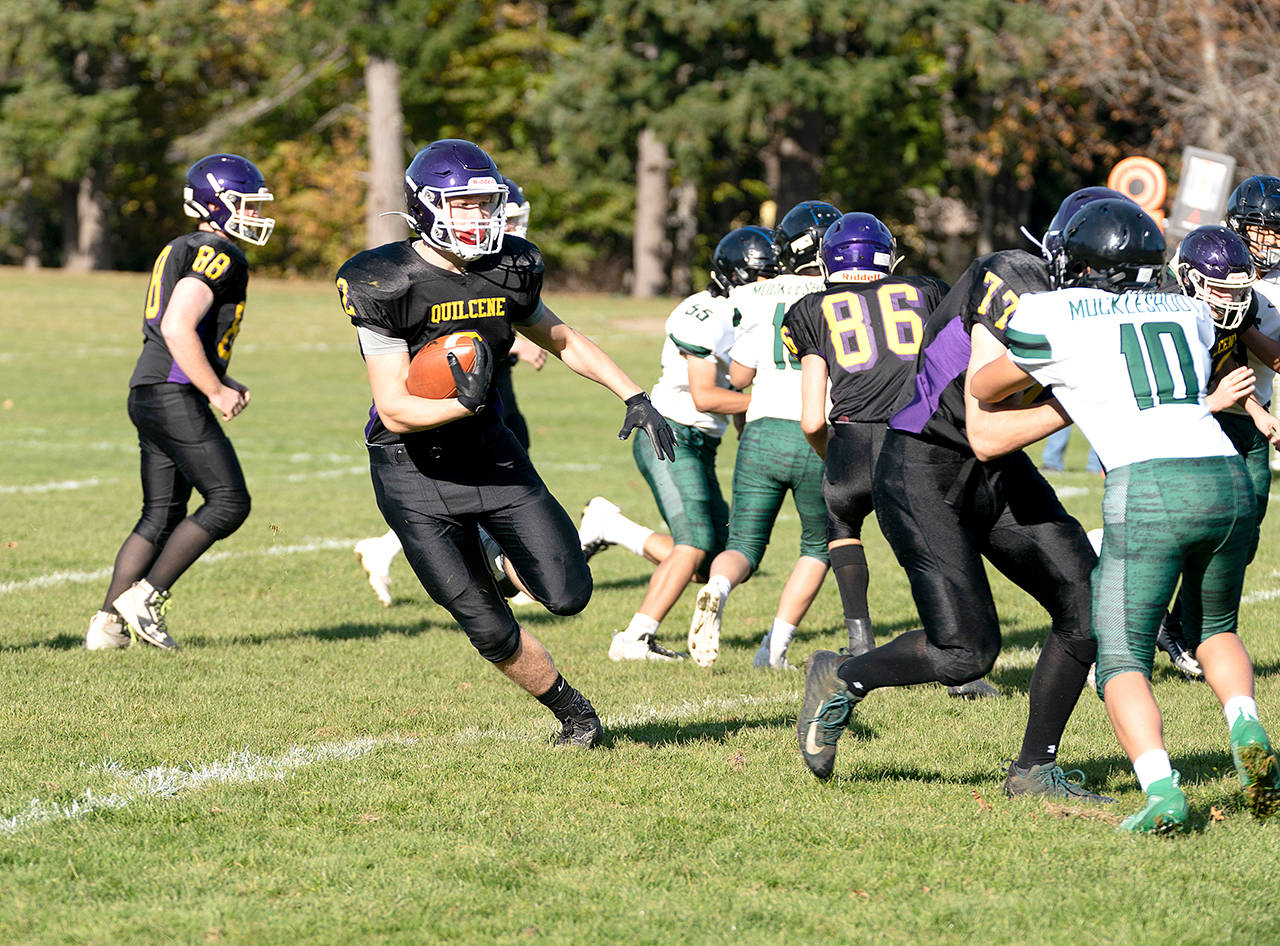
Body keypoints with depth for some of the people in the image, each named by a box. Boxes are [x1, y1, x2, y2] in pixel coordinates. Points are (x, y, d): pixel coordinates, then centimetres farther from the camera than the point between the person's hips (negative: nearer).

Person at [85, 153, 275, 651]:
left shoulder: (181, 252, 19)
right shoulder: (218, 256, -11)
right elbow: (177, 328, -23)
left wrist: (223, 383, 20)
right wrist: (217, 393, -15)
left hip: (147, 395, 10)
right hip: (175, 399, -10)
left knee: (162, 516, 12)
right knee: (229, 502, -6)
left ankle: (108, 623, 9)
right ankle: (145, 597, -6)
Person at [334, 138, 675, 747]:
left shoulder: (507, 271, -3)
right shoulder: (387, 285, -19)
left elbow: (564, 342, 16)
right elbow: (396, 411, -21)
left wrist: (635, 397, 6)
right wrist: (463, 404, -39)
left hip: (488, 450, 4)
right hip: (415, 473, -4)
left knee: (567, 597, -7)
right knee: (490, 630, -4)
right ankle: (573, 712, 20)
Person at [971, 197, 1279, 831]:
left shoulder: (1054, 318, 8)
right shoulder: (1190, 313, 22)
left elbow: (981, 391, 24)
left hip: (1149, 486, -5)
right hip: (1228, 476, 5)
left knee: (1122, 661, 5)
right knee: (1213, 628, 28)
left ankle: (1162, 793, -17)